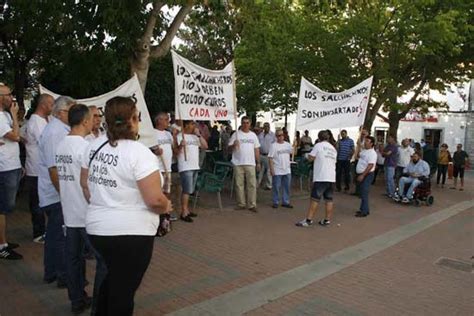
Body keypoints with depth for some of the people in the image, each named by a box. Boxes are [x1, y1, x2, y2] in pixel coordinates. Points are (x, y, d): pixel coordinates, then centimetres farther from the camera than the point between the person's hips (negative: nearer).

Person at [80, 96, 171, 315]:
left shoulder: (94, 147, 2)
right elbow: (155, 200, -23)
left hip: (97, 227, 7)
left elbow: (85, 184, 13)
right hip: (131, 232, -7)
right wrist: (166, 207, -3)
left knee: (107, 278, 31)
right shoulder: (139, 153, -21)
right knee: (123, 289, 12)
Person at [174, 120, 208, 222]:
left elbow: (205, 146, 7)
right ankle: (184, 213, -6)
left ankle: (187, 210, 21)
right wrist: (180, 145, -29)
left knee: (189, 191, 13)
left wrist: (199, 135, 1)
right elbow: (175, 152, -10)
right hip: (185, 168, -8)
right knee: (187, 190, -11)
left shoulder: (195, 136, 16)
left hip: (195, 167, 8)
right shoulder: (179, 136, -6)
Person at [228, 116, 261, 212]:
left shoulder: (253, 135, 11)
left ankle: (252, 205, 7)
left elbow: (256, 150, 14)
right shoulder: (236, 134, 2)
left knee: (252, 184, 1)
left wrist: (258, 162, 9)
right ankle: (241, 204, 14)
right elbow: (229, 148, 0)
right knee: (239, 184, 4)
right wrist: (234, 145, -22)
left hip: (250, 164, 2)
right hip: (238, 164, -2)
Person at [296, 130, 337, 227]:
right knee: (329, 199, 8)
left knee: (315, 199, -7)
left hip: (321, 177, -6)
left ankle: (308, 220, -8)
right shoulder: (333, 148, 17)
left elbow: (310, 158, -5)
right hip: (331, 177, 7)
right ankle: (327, 220, 12)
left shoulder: (318, 145, -2)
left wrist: (308, 155, 16)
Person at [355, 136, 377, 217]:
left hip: (367, 175, -9)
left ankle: (364, 211, -3)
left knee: (364, 193, -8)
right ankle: (363, 209, 23)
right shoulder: (363, 151, 12)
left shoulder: (372, 153, -16)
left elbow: (370, 165, -23)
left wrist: (362, 175, -26)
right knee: (362, 193, 14)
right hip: (361, 174, 9)